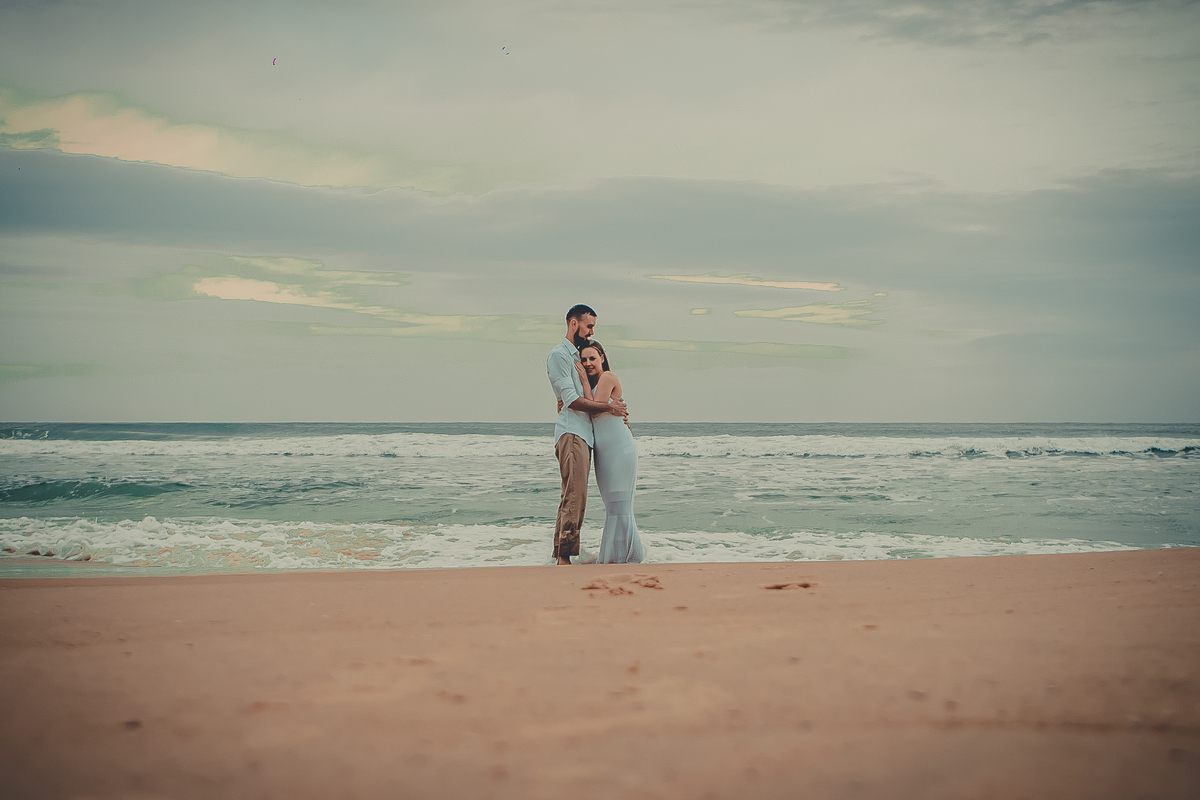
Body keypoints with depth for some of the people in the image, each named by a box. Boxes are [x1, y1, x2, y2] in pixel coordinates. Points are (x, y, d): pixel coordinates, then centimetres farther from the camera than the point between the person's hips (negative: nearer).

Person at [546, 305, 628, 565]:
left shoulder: (576, 356, 25)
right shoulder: (559, 354, -5)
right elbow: (571, 400, -12)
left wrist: (616, 411, 18)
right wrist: (608, 407, -6)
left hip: (584, 435, 10)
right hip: (571, 433, -10)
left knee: (574, 499, 6)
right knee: (575, 497, -16)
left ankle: (561, 556, 7)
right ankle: (564, 556, -18)